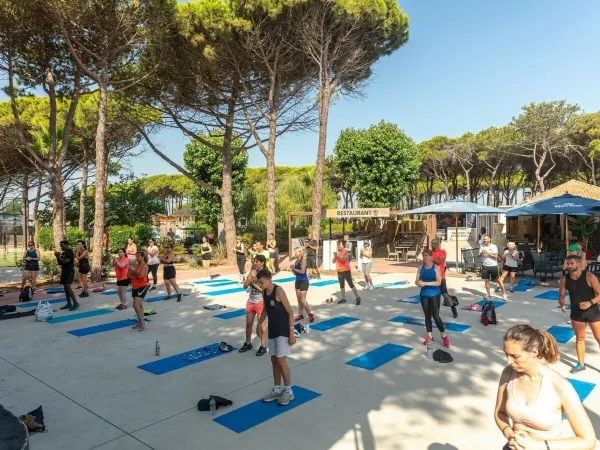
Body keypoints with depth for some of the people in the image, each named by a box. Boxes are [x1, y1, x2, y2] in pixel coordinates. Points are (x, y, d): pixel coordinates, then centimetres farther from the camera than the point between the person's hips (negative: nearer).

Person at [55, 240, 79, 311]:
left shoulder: (70, 251, -11)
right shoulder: (63, 253, 16)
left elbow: (66, 261, -22)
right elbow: (60, 262, 18)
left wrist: (58, 257, -11)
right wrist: (57, 256, 3)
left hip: (69, 271, -10)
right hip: (64, 271, 10)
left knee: (68, 287, -17)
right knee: (65, 288, 9)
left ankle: (75, 303, -16)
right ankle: (69, 304, 13)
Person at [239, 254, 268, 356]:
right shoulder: (253, 272, 3)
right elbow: (245, 286, -5)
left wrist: (254, 284, -17)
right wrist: (251, 272, -10)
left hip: (260, 302, -6)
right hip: (250, 301, 6)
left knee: (261, 325, 5)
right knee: (248, 324, 15)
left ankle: (263, 346, 15)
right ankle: (248, 343, 31)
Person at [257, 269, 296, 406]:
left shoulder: (278, 291, -19)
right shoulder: (264, 292, 3)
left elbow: (290, 312, -17)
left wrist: (291, 333, -19)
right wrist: (259, 324, 19)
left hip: (283, 331, -7)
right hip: (272, 331, 7)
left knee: (281, 361, -5)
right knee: (274, 360, 12)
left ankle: (288, 391, 10)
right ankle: (277, 389, 25)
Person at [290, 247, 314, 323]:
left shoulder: (303, 259, -14)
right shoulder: (296, 260, 7)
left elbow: (302, 271, -21)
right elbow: (295, 273, 9)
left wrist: (294, 269, -12)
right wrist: (292, 268, -8)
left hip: (304, 281, -8)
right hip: (298, 281, 8)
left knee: (303, 300, -7)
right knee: (299, 299, 12)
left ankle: (310, 315, 5)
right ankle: (300, 315, 22)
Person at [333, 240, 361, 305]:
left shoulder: (346, 252, -12)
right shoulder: (337, 253, 5)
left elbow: (343, 260, -27)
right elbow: (333, 262, 4)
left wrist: (337, 255, -27)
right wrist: (335, 256, -11)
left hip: (346, 271, -6)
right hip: (339, 272, 6)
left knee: (351, 285, -3)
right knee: (342, 285, 13)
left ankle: (358, 298, 6)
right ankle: (343, 298, 23)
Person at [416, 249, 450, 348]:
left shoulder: (436, 268, -11)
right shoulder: (421, 268, 3)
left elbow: (438, 282, -19)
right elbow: (416, 280, 2)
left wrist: (425, 283, -28)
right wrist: (418, 283, -22)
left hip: (434, 295, -5)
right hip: (424, 295, 5)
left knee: (436, 316, -3)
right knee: (427, 316, 12)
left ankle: (444, 336, 15)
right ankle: (430, 336, 23)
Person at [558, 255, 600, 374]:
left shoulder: (590, 277, -18)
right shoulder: (564, 279, -8)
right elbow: (561, 296, 1)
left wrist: (590, 302, -32)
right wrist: (562, 304, -19)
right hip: (576, 313, 3)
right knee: (580, 338, 16)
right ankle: (581, 364, 29)